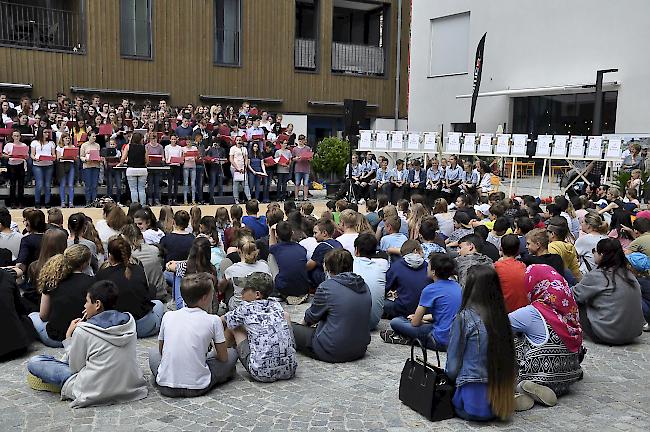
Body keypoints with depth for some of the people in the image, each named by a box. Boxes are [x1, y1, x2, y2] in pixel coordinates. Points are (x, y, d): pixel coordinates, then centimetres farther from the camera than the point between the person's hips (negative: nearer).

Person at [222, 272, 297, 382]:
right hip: (289, 370, 4)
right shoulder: (276, 305, 14)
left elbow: (222, 321, 21)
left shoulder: (245, 309, 3)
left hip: (262, 373, -4)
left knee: (234, 327, 14)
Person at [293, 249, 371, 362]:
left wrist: (304, 322, 23)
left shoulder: (326, 287, -14)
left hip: (333, 352, -6)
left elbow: (312, 316, 0)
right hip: (360, 350, 7)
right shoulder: (364, 286, 4)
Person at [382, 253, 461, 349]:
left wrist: (420, 319, 15)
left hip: (441, 342, -8)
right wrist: (424, 317, 21)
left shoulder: (430, 290, -15)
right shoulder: (457, 286, 6)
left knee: (395, 322, -2)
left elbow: (415, 323, -6)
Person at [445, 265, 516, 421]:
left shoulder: (465, 317, -14)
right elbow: (509, 361, 9)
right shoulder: (502, 317, 0)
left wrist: (451, 375, 14)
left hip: (473, 403, -5)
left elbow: (452, 365, -8)